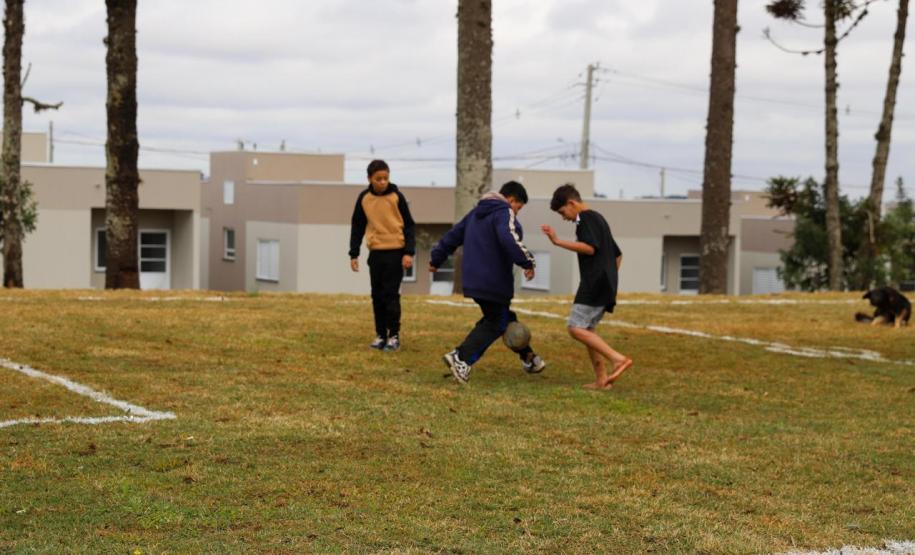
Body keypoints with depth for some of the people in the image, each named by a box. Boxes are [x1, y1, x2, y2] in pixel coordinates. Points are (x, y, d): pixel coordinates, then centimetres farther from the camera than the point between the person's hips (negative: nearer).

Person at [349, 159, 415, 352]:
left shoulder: (396, 197, -6)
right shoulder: (364, 198, 2)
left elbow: (408, 225, -2)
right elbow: (357, 227, 10)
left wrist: (409, 252, -10)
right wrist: (354, 254, 6)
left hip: (395, 252, -3)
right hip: (375, 253, 4)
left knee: (391, 294, -6)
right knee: (377, 296, 6)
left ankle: (394, 336, 1)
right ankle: (380, 335, 12)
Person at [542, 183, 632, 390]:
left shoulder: (586, 218, -7)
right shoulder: (598, 219, 24)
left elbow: (590, 248, -22)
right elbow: (617, 254, 29)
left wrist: (558, 242, -21)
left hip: (594, 284, -10)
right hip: (605, 285, 10)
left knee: (576, 329, -13)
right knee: (586, 329, 12)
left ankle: (618, 359, -20)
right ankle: (602, 379, 8)